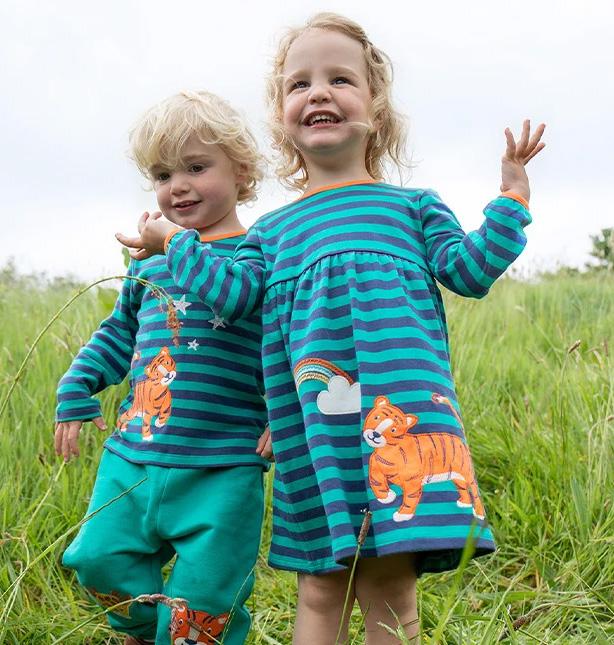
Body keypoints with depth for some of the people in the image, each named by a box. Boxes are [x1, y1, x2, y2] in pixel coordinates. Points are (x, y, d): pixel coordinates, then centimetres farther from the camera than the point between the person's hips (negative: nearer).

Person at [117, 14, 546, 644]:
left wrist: (510, 195, 5)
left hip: (397, 400, -2)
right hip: (311, 426, 2)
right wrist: (177, 244, 14)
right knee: (319, 586, 7)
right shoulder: (274, 229, 21)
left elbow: (468, 269, 7)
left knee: (388, 587, -4)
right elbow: (236, 292, 9)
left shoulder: (413, 205, 16)